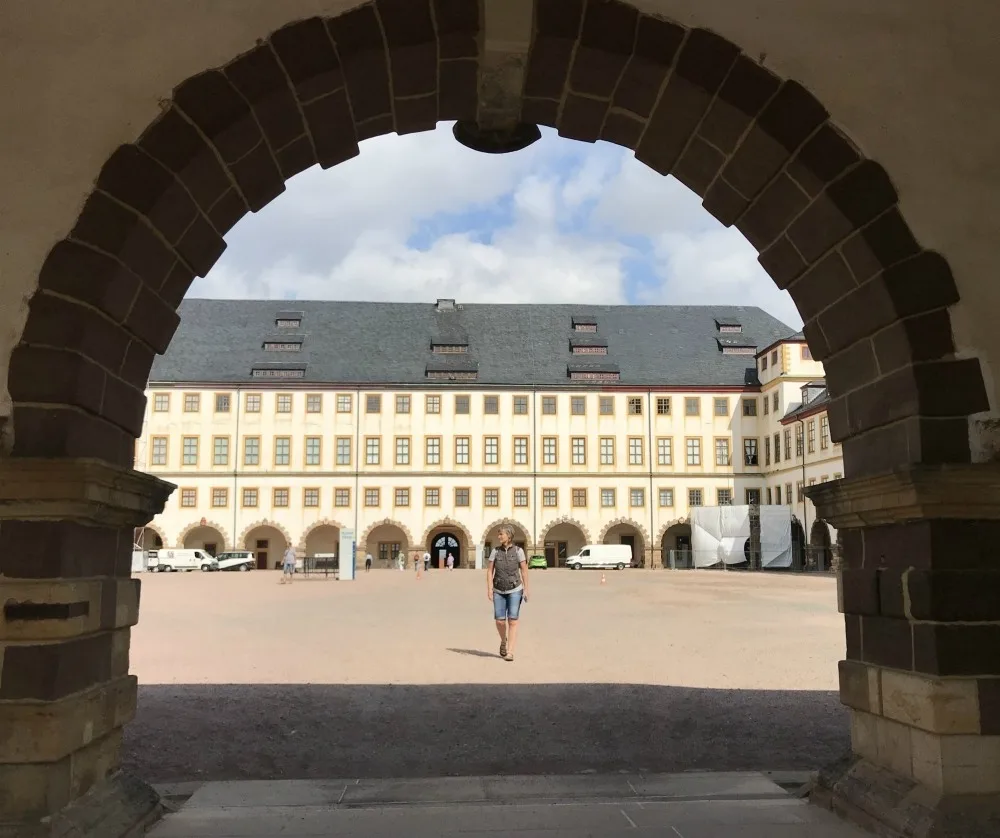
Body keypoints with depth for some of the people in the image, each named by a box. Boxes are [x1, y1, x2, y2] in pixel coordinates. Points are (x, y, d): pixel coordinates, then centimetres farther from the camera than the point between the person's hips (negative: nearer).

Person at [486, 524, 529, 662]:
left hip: (515, 590, -2)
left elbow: (524, 571, -3)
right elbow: (490, 571, -2)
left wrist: (526, 589, -6)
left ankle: (510, 653, -7)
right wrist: (489, 589, -10)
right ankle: (503, 641, 28)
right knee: (500, 621, -4)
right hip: (499, 591, 2)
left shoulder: (518, 551, -6)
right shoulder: (495, 551, -2)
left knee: (513, 621, -10)